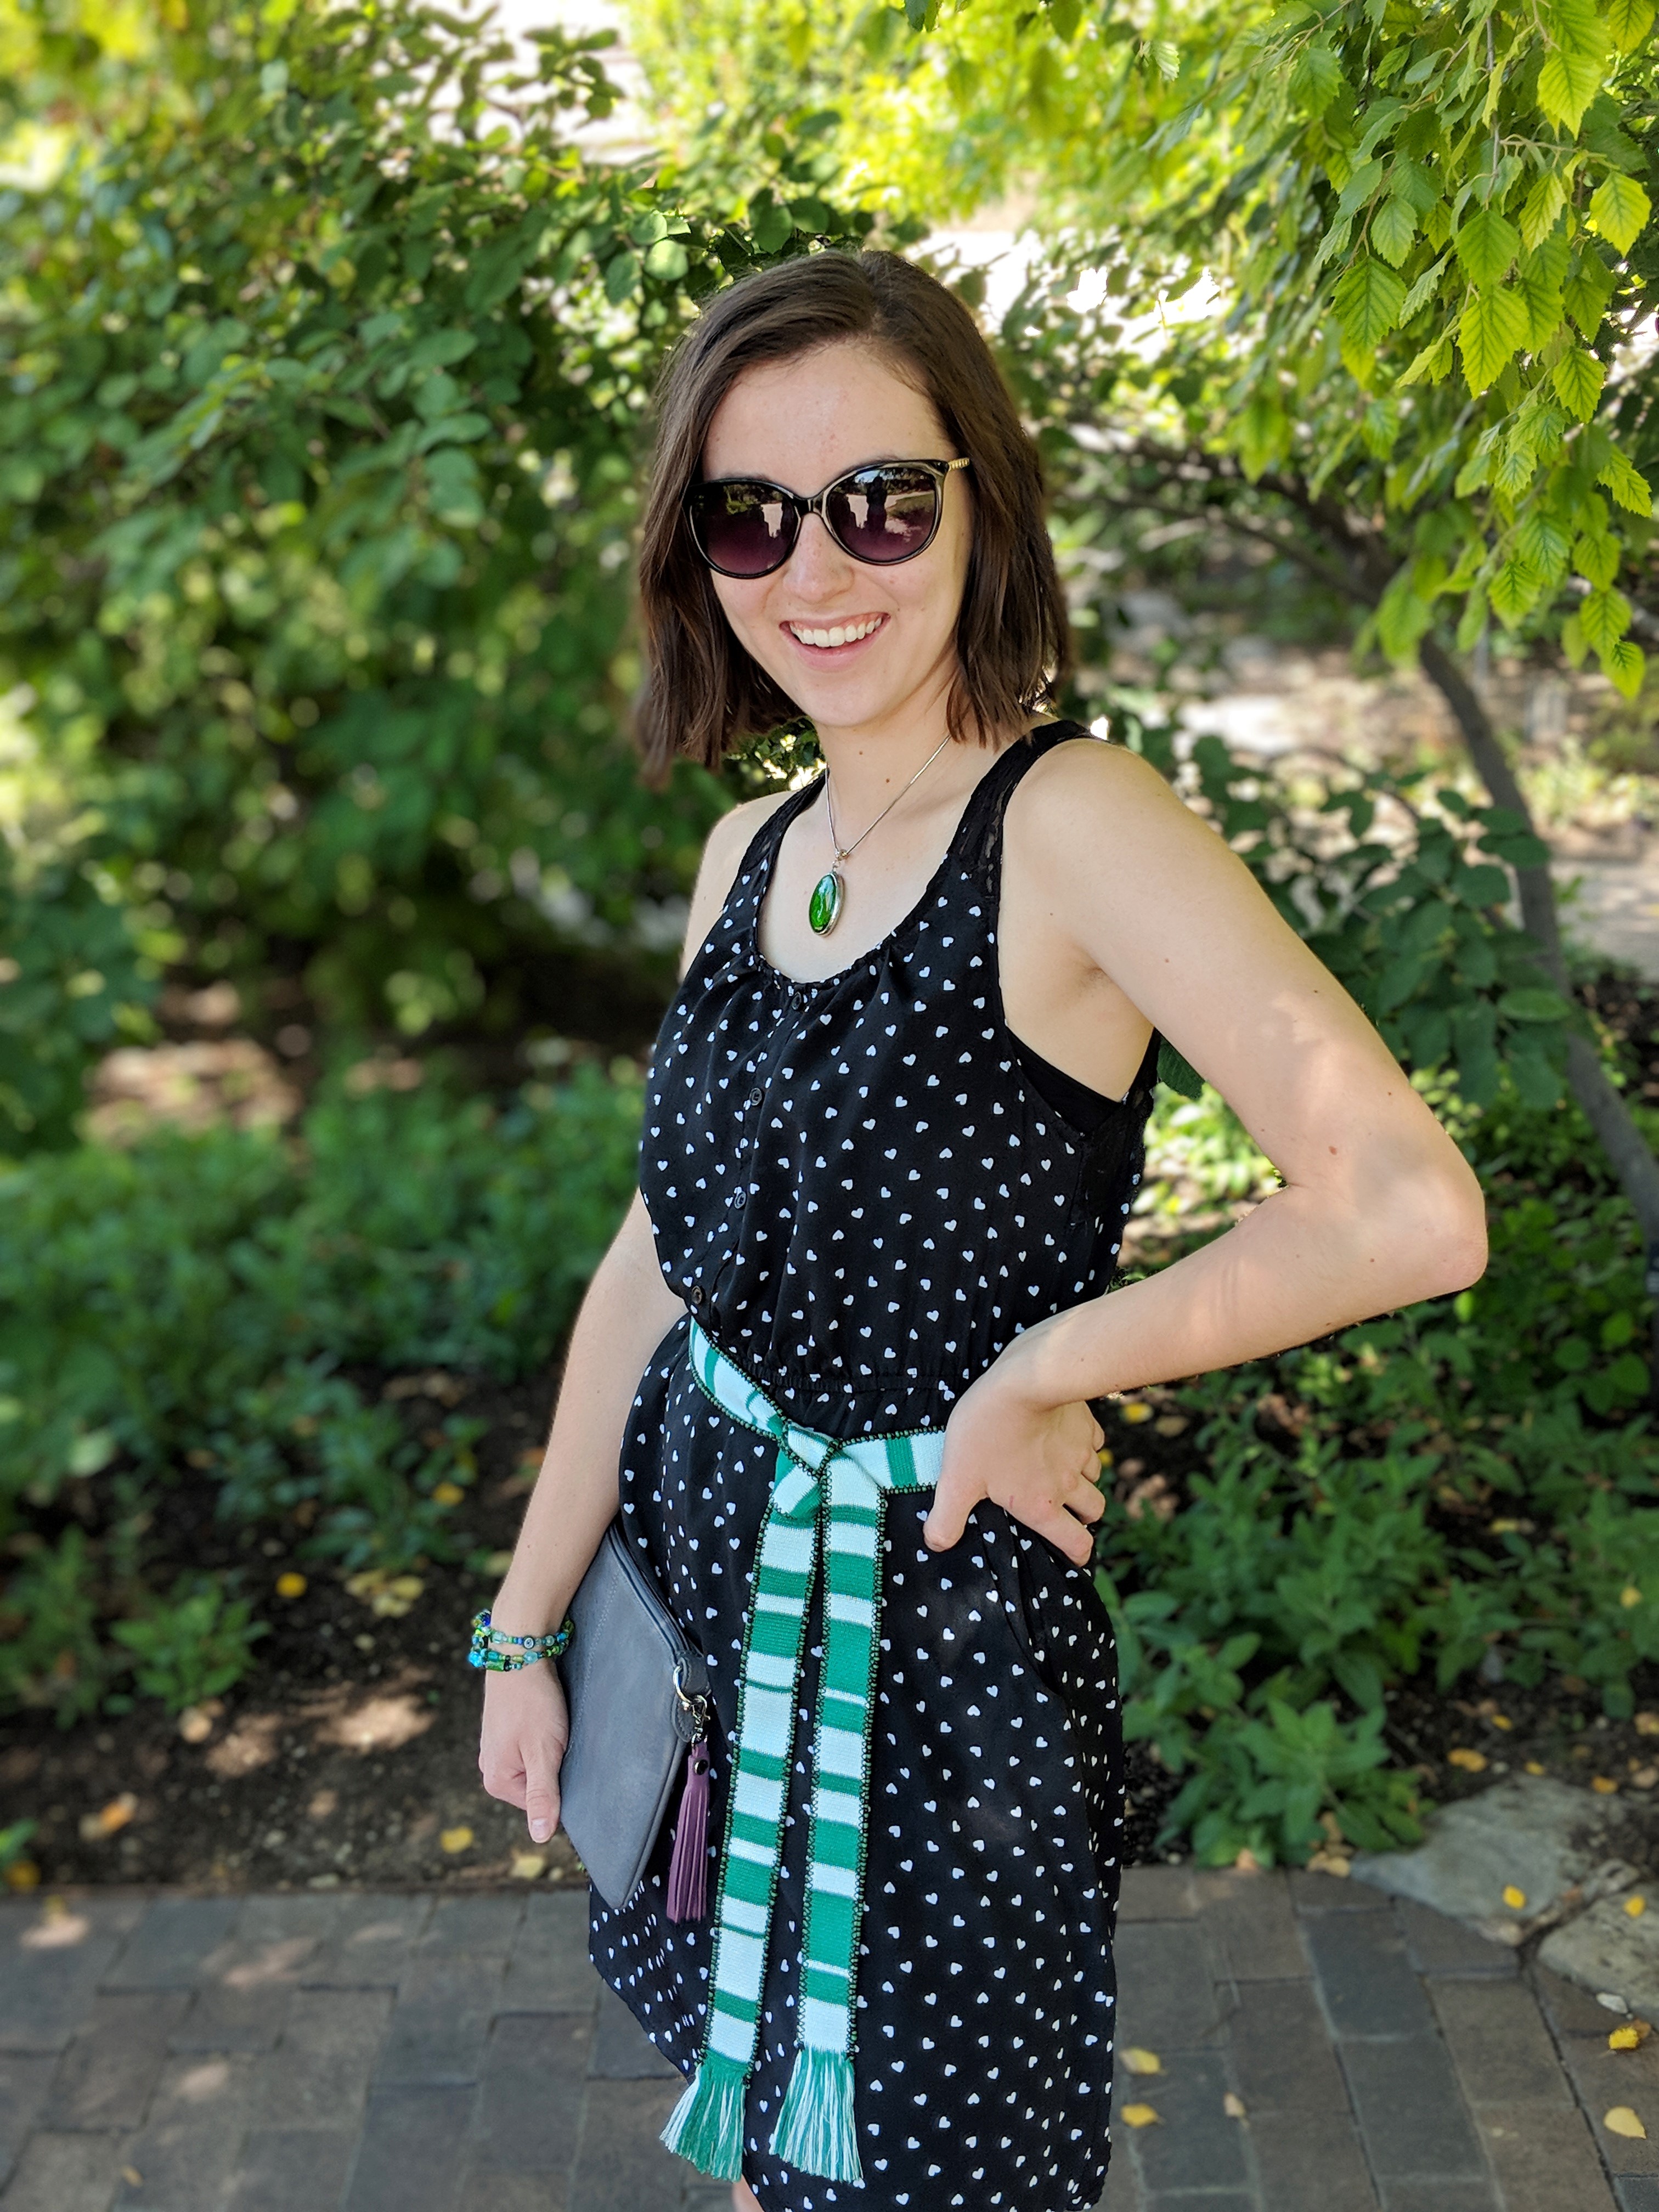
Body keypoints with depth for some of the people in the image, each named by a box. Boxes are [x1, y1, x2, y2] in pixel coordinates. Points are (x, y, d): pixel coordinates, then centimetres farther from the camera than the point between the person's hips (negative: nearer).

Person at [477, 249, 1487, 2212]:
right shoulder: (751, 851, 1)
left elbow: (1412, 1212, -29)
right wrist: (525, 1625, 7)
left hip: (938, 1609, -6)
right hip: (695, 1546, 6)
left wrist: (1038, 1373, -19)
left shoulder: (1074, 824, -20)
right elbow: (656, 1259, 5)